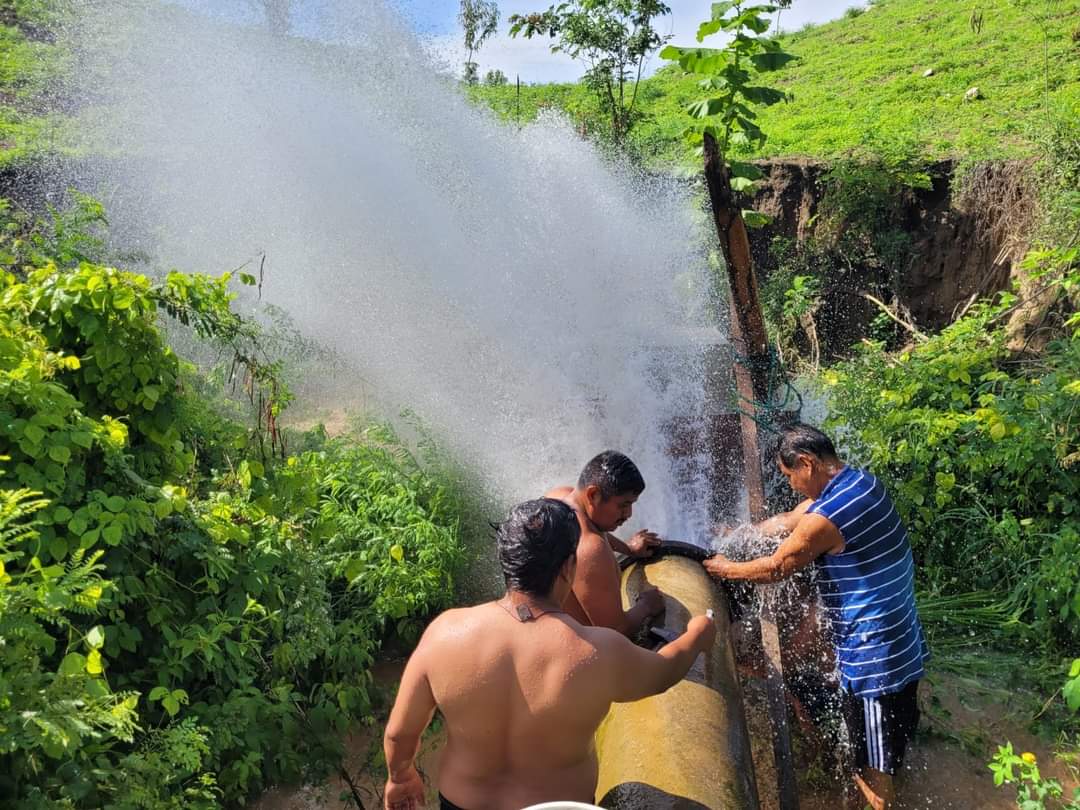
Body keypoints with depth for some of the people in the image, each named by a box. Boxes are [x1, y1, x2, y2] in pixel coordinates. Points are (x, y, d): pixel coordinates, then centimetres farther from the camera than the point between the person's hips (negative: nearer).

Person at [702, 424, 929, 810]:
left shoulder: (825, 518, -26)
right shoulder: (861, 481, 2)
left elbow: (775, 568, -12)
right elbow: (788, 520, 13)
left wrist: (725, 569, 4)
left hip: (873, 658, -9)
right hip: (904, 643, 9)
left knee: (872, 770, 9)